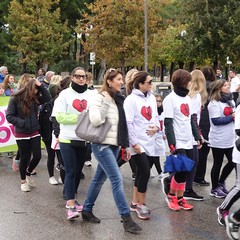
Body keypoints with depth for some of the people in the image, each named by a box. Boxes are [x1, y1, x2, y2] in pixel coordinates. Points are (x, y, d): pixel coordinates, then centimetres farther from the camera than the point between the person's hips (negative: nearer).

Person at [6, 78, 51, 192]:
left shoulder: (35, 99, 1)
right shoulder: (15, 99, -12)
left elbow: (47, 97, -6)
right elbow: (9, 116, -11)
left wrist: (40, 86, -13)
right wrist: (22, 123, -22)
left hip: (34, 132, 4)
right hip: (21, 134, -4)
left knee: (37, 156, 3)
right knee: (25, 157, 7)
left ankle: (28, 173, 33)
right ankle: (23, 181, 28)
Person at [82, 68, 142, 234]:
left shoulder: (119, 99, 12)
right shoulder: (101, 97, -12)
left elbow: (123, 125, 17)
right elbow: (96, 120, -27)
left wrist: (126, 145, 15)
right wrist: (106, 101, -17)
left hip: (114, 145, 8)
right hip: (102, 145, -8)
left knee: (100, 179, 15)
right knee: (117, 180, -10)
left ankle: (87, 210, 29)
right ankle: (126, 218, -5)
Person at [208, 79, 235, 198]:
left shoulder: (230, 101, 12)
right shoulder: (214, 103, -12)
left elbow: (234, 115, 18)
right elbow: (216, 120, -20)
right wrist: (232, 117, -18)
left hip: (230, 139, 7)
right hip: (218, 140, -7)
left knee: (232, 162, 11)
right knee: (217, 164, 5)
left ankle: (221, 182, 31)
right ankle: (215, 189, 20)